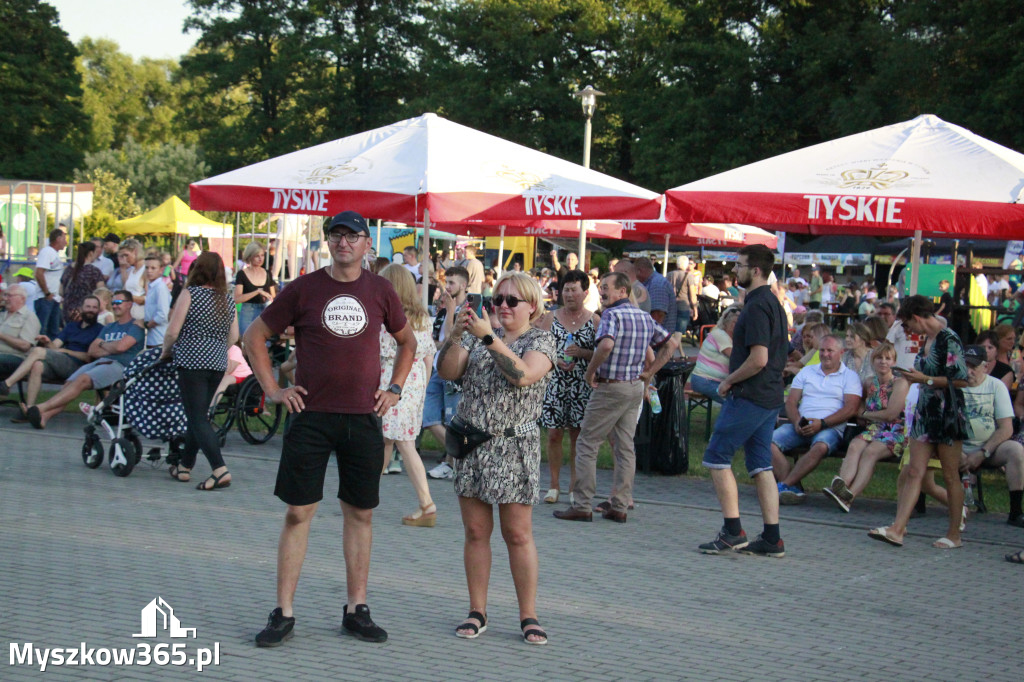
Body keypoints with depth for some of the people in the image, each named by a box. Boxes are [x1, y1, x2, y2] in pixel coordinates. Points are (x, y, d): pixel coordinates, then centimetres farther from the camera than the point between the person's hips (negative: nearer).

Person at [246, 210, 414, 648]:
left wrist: (395, 389, 11)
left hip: (364, 419, 2)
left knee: (360, 513, 7)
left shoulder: (380, 291, 6)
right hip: (311, 415, -2)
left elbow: (407, 341, 22)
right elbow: (255, 336, 8)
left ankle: (356, 610, 16)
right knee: (298, 512, -2)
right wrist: (272, 389, 1)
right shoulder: (304, 289, 0)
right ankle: (283, 614, 2)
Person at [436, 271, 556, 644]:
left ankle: (528, 617, 5)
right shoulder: (478, 336, 12)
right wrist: (456, 335, -15)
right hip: (472, 444, 4)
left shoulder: (541, 340, 0)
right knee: (476, 532, 6)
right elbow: (447, 371, 0)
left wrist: (489, 338, -23)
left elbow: (522, 375, -20)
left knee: (518, 535, -2)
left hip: (514, 447, -4)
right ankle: (477, 612, 14)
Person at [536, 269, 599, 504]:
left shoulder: (595, 321, 3)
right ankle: (554, 485, 10)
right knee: (554, 434, 0)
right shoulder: (550, 318, 9)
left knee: (577, 435, 2)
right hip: (555, 385, 1)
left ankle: (575, 485, 13)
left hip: (583, 386, -1)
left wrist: (582, 353, -16)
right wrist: (556, 361, -12)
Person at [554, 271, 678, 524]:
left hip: (611, 387, -8)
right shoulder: (645, 317, 11)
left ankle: (582, 505, 0)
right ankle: (620, 507, 11)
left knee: (587, 444, 1)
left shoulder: (612, 315, -14)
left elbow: (606, 345, -32)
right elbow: (672, 343, 16)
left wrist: (590, 371, -18)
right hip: (636, 388, 8)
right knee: (625, 447, 11)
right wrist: (649, 372, 13)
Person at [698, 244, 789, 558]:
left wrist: (729, 381, -10)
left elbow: (758, 359, -23)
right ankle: (772, 538, 8)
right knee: (761, 465, 9)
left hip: (749, 397, -10)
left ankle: (732, 531, -5)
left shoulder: (757, 306, -16)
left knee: (716, 457, -3)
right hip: (770, 396, 10)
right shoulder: (773, 302, 16)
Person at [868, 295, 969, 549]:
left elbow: (961, 380, -19)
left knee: (950, 475, 2)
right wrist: (917, 377, 11)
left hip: (947, 413, -8)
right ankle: (897, 529, -7)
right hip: (925, 412, 8)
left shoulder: (948, 340, -14)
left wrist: (925, 379, -14)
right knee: (915, 471, -1)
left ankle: (954, 535, 12)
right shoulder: (927, 340, 12)